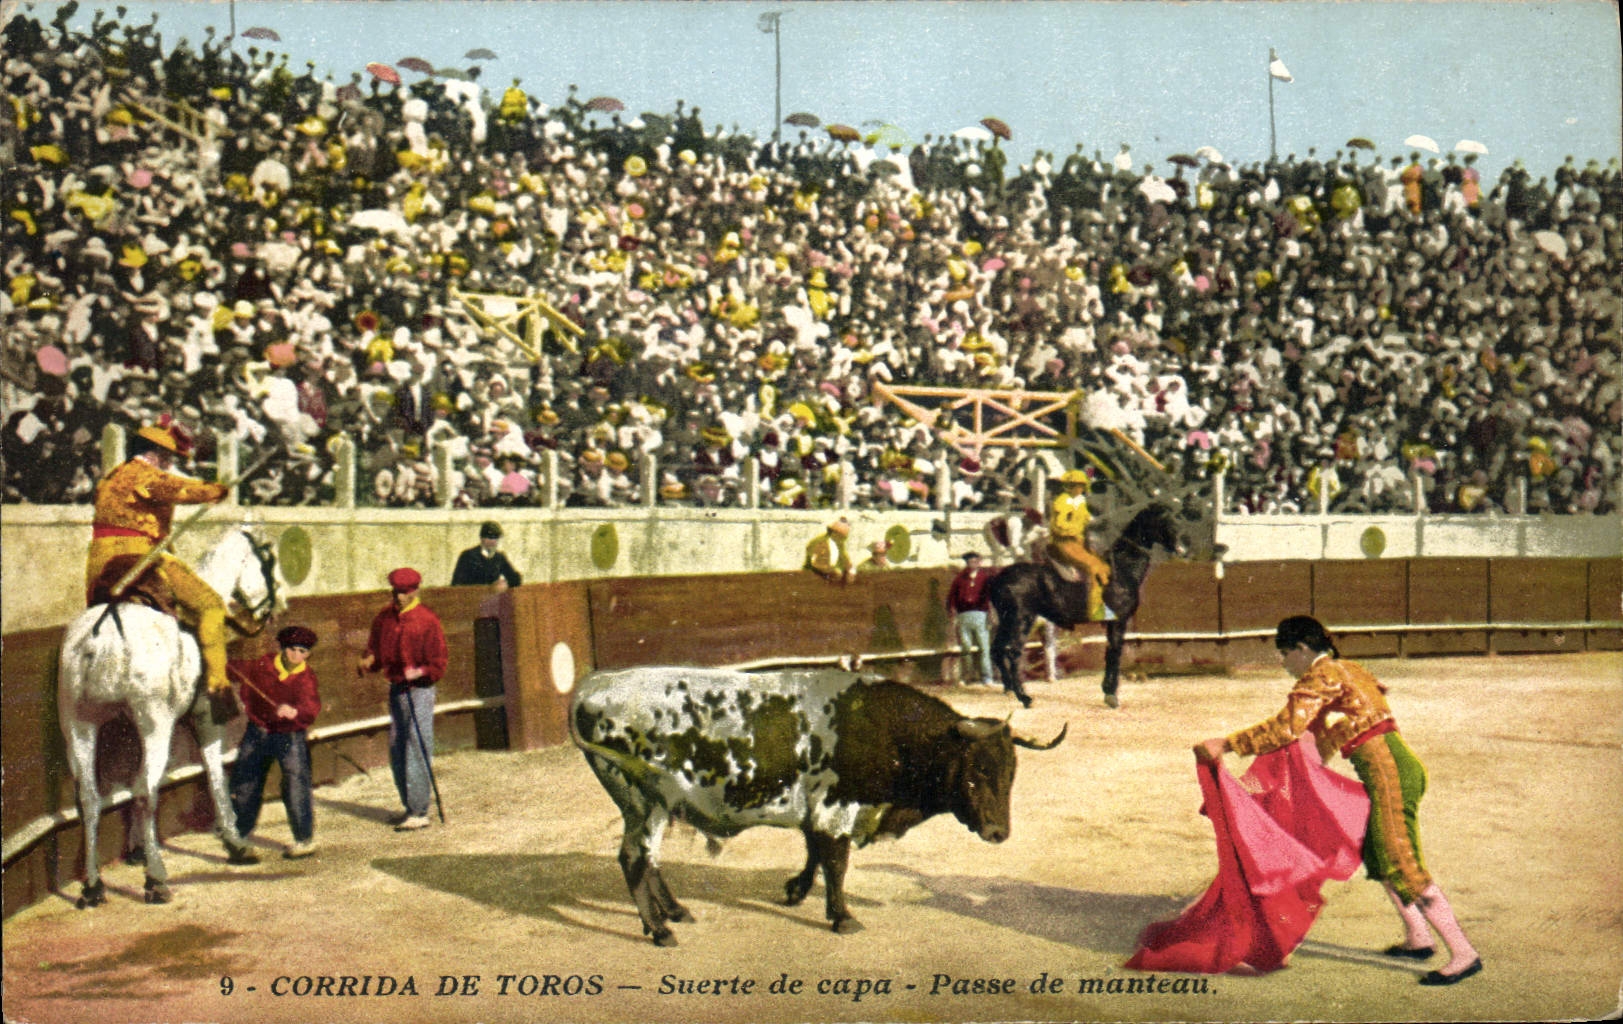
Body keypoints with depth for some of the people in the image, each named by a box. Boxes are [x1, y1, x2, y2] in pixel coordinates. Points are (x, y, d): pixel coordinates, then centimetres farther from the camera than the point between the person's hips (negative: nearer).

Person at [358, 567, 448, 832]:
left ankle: (420, 812, -5)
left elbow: (438, 665, -9)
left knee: (417, 751, -9)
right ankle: (410, 807, 25)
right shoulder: (384, 618, 8)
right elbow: (375, 648, 16)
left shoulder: (428, 621, -10)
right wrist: (369, 661, -5)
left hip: (419, 690, -7)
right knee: (396, 751, 13)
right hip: (395, 689, 7)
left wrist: (419, 672, -26)